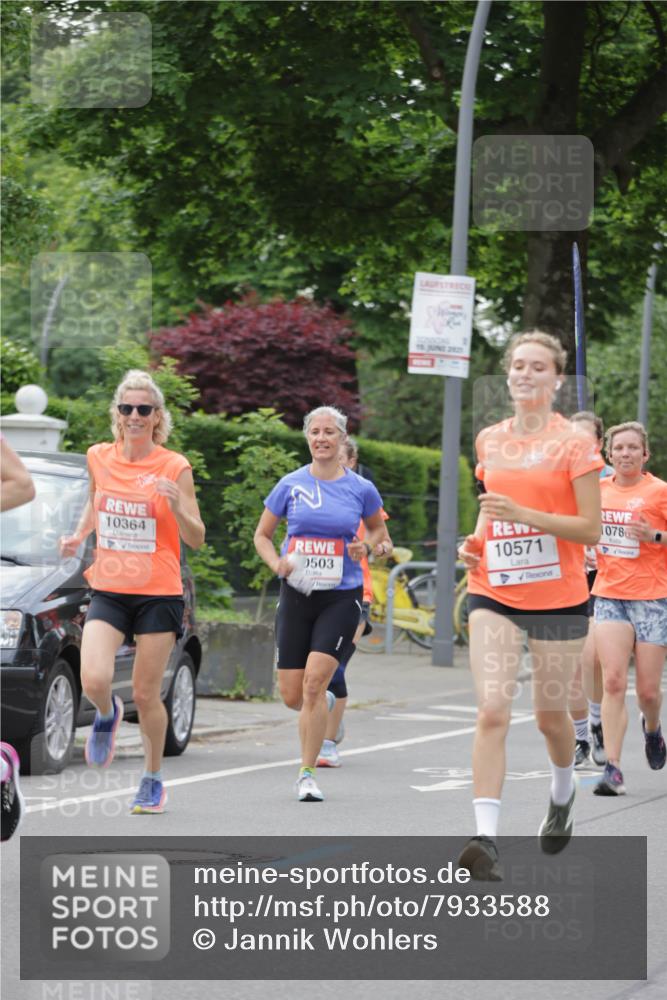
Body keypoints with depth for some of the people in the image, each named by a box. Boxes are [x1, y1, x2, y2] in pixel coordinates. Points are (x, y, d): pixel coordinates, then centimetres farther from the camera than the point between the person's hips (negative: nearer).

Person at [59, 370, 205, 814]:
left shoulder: (175, 467, -8)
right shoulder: (99, 458, 2)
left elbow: (197, 539, -6)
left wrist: (176, 505, -25)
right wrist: (79, 535, 7)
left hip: (159, 594, -2)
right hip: (108, 591, 2)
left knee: (146, 693, 1)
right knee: (94, 681, -18)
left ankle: (154, 780, 23)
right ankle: (108, 714, 20)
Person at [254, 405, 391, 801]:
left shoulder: (361, 489, 0)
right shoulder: (291, 485, 2)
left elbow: (379, 531, 16)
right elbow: (262, 535, 12)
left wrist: (368, 547, -7)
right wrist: (277, 563, -8)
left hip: (342, 596, -2)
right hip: (297, 594, 2)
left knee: (314, 682, -18)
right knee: (291, 695, 3)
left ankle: (307, 774, -9)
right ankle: (323, 707, 41)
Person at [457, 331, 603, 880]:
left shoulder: (573, 443, -7)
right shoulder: (489, 440, 9)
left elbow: (591, 529, -10)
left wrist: (524, 515, -21)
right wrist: (477, 541, 4)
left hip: (558, 597, -3)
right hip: (495, 593, 3)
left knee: (550, 713, 11)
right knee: (492, 712, -13)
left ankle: (563, 794, 44)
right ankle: (487, 839, -20)